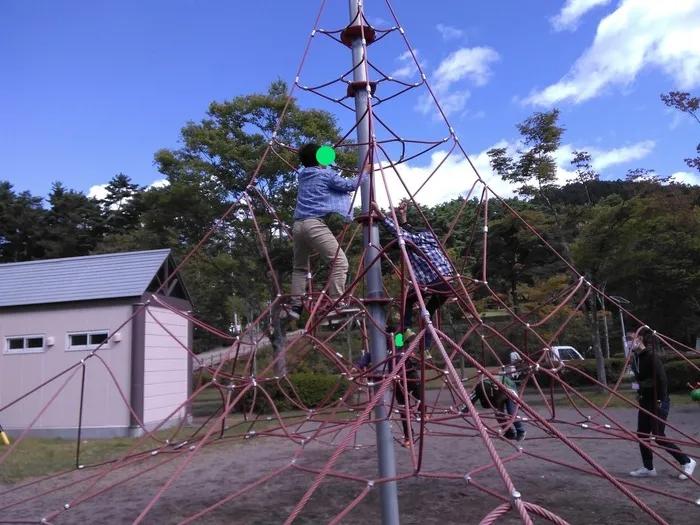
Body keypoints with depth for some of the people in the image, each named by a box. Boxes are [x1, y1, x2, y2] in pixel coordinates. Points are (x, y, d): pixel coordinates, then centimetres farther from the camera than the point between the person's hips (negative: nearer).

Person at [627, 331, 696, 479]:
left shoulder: (651, 356, -20)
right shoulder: (636, 357, 6)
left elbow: (662, 380, -23)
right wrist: (640, 393, 11)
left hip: (658, 401, -8)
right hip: (645, 401, 8)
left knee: (658, 436, -2)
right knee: (642, 434, 9)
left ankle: (687, 462, 17)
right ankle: (648, 468, 21)